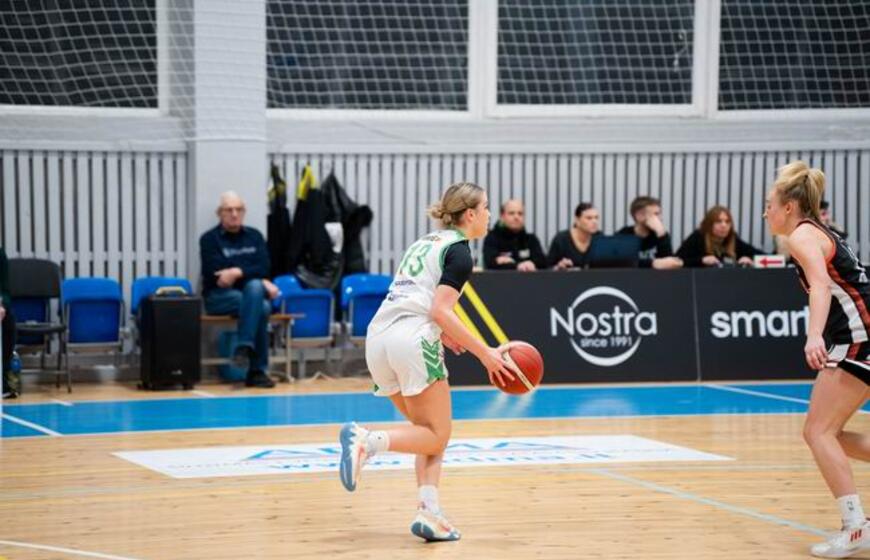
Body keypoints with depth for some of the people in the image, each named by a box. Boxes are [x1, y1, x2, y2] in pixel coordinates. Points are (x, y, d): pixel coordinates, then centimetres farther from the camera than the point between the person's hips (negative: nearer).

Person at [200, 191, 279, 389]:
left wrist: (238, 272, -19)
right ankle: (258, 370, -30)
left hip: (251, 291, 3)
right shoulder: (210, 239, -1)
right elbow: (216, 275, -12)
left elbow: (263, 268, 1)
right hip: (219, 296, -3)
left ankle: (245, 347, -34)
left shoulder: (254, 236, 13)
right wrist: (262, 282, -16)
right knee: (261, 307, -31)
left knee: (254, 287, -34)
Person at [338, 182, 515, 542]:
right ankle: (367, 440, -20)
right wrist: (486, 354, -12)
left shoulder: (426, 242, 23)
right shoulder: (459, 251, -1)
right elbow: (441, 310, -13)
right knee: (437, 437, 2)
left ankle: (429, 513, -1)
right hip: (413, 340, -8)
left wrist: (439, 333, 31)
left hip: (378, 337, 8)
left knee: (430, 432, 15)